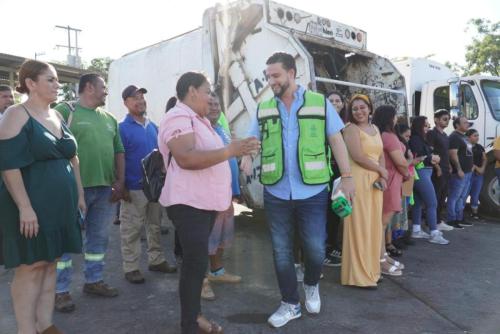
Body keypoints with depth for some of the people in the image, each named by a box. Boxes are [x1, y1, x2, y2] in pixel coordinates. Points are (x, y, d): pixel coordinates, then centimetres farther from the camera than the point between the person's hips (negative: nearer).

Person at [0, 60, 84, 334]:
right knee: (31, 266, 0)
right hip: (32, 205, -7)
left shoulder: (57, 116, 12)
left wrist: (79, 195, 14)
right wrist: (25, 207, -21)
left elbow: (72, 158, 17)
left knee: (50, 263, 11)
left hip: (60, 204, 7)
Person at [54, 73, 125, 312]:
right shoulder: (64, 111, -4)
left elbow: (119, 151, 17)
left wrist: (120, 181, 7)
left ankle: (94, 281, 29)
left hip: (106, 188, 6)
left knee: (99, 238, 14)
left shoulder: (109, 118, 15)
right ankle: (60, 291, 13)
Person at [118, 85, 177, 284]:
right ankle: (131, 268, 12)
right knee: (132, 229, 2)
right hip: (134, 187, -6)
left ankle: (156, 260, 28)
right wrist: (122, 187, -15)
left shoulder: (153, 127, 11)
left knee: (155, 225, 15)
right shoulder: (122, 128, -8)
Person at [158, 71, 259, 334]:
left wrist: (237, 150, 19)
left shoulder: (198, 119, 19)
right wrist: (229, 151, -30)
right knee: (195, 263, -8)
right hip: (189, 203, -10)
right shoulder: (178, 117, -14)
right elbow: (186, 158, -28)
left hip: (204, 202, 10)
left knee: (197, 261, 16)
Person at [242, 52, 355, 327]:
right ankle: (290, 304, 28)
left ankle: (311, 285, 38)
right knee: (281, 251, 10)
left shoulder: (320, 103, 0)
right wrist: (247, 158, -17)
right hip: (276, 194, 2)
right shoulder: (263, 109, 7)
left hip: (312, 192, -2)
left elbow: (336, 141, 2)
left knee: (315, 248, 5)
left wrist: (346, 176, -3)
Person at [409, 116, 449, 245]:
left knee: (418, 202, 13)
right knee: (432, 203, -8)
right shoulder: (415, 139, -13)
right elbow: (416, 157, -19)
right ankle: (434, 234, -6)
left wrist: (432, 158, -4)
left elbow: (422, 155, 14)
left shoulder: (419, 139, 15)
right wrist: (431, 158, -5)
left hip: (423, 173, 10)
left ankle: (416, 231, 20)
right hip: (421, 173, -10)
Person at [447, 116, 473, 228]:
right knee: (454, 197, -6)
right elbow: (453, 154, -20)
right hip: (459, 172, -10)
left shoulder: (464, 137, 19)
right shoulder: (454, 137, -12)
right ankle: (451, 220, -2)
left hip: (468, 172, 10)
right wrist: (459, 170, -23)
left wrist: (471, 167, 20)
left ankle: (459, 218, 22)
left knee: (462, 197, 14)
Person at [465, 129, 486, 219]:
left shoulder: (480, 147, 15)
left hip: (479, 174, 6)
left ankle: (474, 212, 20)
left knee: (475, 195, 12)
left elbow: (485, 159, 13)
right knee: (465, 194, -8)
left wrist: (482, 168, -4)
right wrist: (476, 168, -12)